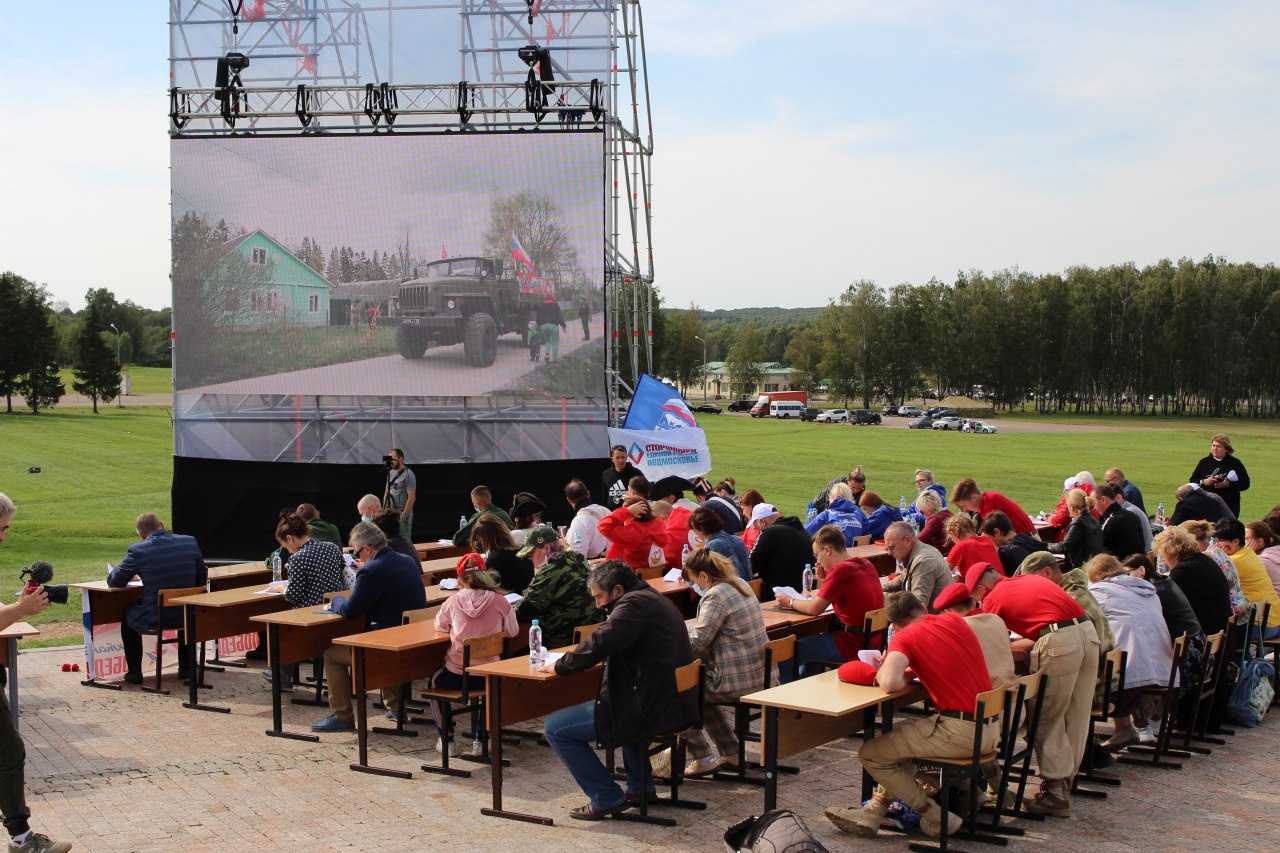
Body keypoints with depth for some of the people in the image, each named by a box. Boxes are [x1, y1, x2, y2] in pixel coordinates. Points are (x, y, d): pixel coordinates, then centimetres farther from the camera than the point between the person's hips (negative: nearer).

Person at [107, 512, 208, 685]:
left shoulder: (137, 550, -12)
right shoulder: (190, 542, -3)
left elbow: (113, 581, -1)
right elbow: (202, 578, 8)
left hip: (153, 620, -3)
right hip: (186, 618, 3)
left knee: (127, 615, 30)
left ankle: (134, 672, 29)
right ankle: (185, 667, 39)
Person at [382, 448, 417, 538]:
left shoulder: (408, 474, -11)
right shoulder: (390, 472, 11)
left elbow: (412, 497, -14)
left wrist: (404, 516, -16)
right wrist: (384, 510, 10)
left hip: (402, 513, -7)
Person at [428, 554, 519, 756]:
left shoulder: (453, 601, -7)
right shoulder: (500, 601, -8)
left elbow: (439, 626, 11)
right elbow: (513, 632, 7)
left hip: (456, 677, -1)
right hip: (488, 677, 1)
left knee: (435, 680, 34)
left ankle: (446, 739, 30)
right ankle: (481, 740, 31)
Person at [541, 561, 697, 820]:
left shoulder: (634, 604, -15)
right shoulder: (655, 599, 16)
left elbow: (599, 643, -23)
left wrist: (559, 666, -9)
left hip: (650, 711, -11)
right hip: (675, 703, 11)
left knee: (555, 728, -3)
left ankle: (606, 798, 2)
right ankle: (639, 786, 37)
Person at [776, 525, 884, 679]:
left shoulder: (841, 570, -19)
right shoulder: (865, 565, 8)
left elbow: (814, 609, -16)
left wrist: (790, 602, 1)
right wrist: (823, 580, 6)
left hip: (853, 647, -10)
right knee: (812, 640, 32)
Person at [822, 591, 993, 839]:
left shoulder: (905, 637, -7)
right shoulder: (954, 620, 12)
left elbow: (889, 683, -22)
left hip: (961, 731, -8)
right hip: (992, 727, 8)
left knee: (870, 754, 3)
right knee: (902, 737, 27)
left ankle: (936, 817, 12)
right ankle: (872, 813, 26)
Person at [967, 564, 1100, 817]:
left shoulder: (993, 599, 7)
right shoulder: (1031, 579, 26)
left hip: (1059, 643, -7)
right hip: (1088, 629, 7)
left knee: (1048, 720, 5)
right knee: (1076, 718, 17)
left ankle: (1055, 792, 7)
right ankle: (1065, 779, 29)